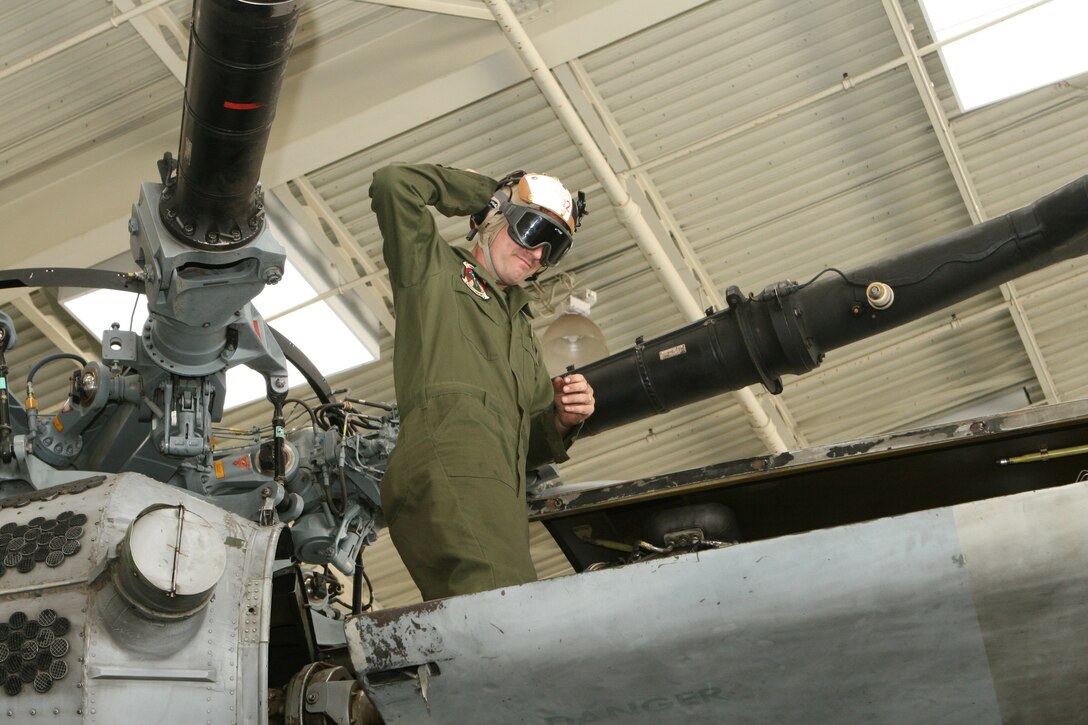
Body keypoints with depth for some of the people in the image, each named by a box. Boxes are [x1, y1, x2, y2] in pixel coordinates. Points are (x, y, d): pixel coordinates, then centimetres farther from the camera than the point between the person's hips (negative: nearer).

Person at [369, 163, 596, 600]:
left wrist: (561, 420, 13)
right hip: (449, 461, -7)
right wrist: (481, 190, 19)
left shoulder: (522, 330, 40)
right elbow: (393, 185, 5)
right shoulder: (433, 269, 21)